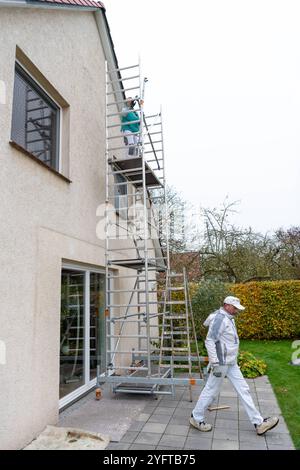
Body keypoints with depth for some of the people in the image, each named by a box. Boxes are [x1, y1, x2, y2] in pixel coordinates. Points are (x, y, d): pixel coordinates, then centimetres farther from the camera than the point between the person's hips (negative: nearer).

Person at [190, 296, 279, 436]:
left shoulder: (229, 319, 11)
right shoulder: (220, 318, -20)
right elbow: (209, 341, -25)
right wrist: (215, 364, -25)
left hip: (231, 363, 10)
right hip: (221, 363, -10)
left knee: (243, 389, 10)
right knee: (211, 391, 4)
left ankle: (259, 423, 18)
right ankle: (196, 418, 22)